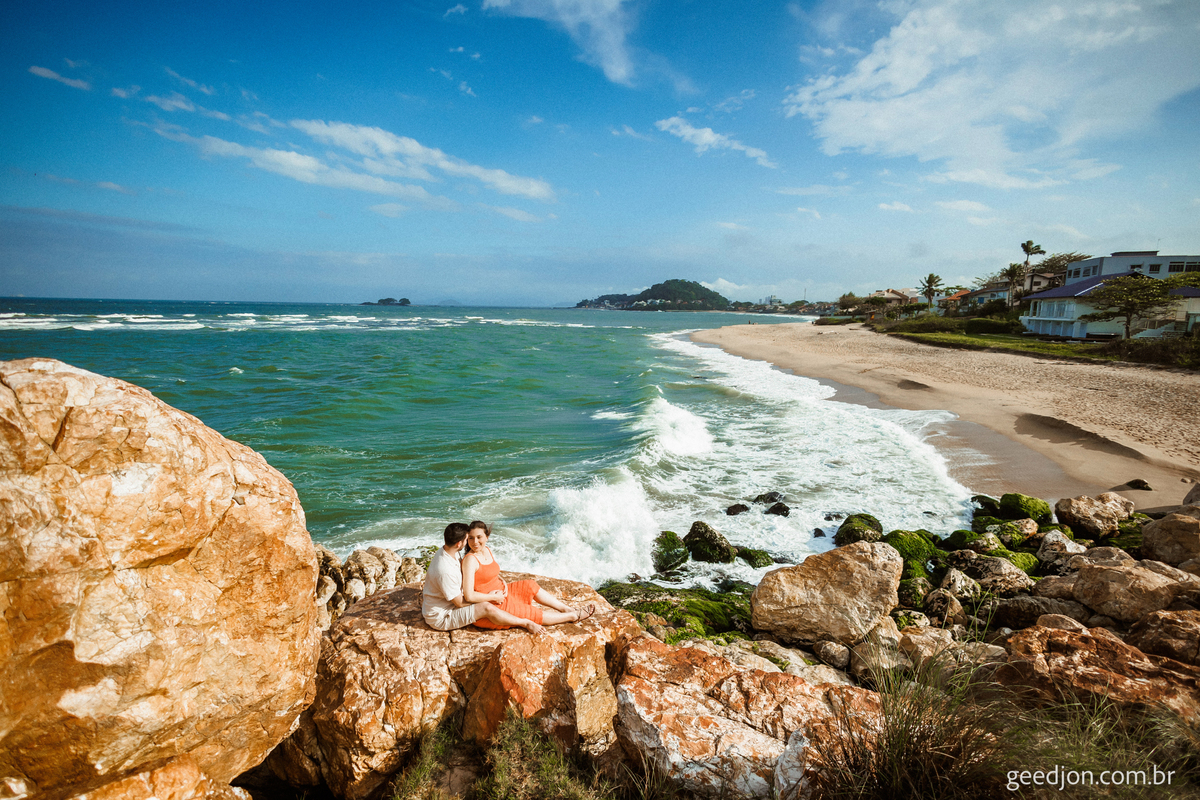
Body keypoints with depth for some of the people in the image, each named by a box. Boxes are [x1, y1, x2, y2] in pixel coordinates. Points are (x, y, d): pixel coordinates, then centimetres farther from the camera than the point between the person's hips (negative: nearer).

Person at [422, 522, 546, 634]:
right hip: (440, 618, -10)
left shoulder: (445, 550, -6)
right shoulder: (445, 570, -35)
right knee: (487, 608, -22)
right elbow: (460, 603, -24)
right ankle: (526, 623, -6)